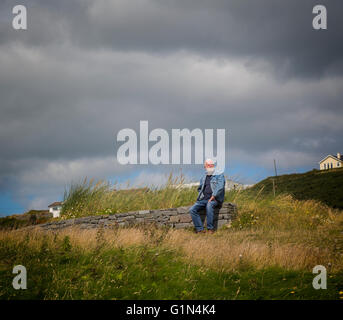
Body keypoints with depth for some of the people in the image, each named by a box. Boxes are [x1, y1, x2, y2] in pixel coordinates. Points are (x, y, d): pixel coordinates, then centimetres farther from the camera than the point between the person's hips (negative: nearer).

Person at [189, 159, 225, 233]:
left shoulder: (219, 175, 6)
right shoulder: (203, 177, 23)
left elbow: (220, 187, -8)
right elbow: (199, 188, 32)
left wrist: (213, 196, -19)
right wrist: (201, 196, 10)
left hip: (215, 199, -5)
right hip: (203, 199, 5)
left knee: (209, 205, -39)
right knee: (192, 210, -19)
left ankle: (210, 228, -33)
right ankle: (200, 229, -20)